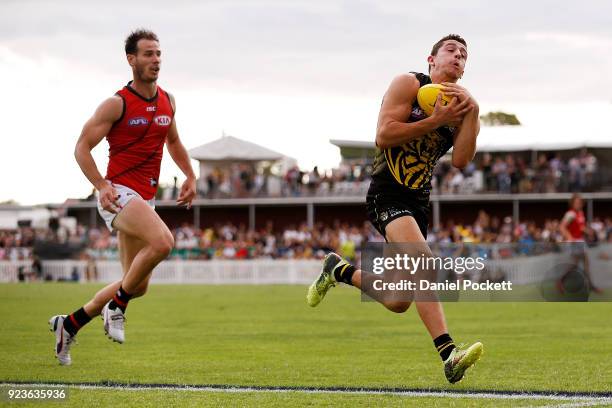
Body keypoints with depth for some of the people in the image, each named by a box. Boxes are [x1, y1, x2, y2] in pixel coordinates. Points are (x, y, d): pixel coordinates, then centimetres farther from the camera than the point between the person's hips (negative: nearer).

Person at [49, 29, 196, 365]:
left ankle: (69, 325, 23)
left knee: (138, 286, 8)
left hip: (145, 198, 8)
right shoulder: (117, 104, -9)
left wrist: (190, 176, 17)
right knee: (162, 241, -34)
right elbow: (82, 147, -9)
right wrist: (101, 185, -22)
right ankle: (116, 306, -15)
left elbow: (173, 141, 29)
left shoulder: (167, 102, 11)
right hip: (118, 194, -8)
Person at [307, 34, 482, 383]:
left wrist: (472, 113, -11)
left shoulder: (460, 106, 12)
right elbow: (384, 135, -13)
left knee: (398, 302, 9)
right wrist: (436, 120, -14)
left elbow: (461, 160, -3)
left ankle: (339, 271, 35)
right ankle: (449, 353, -40)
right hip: (389, 194, -7)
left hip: (420, 201, 7)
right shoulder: (409, 85, -2)